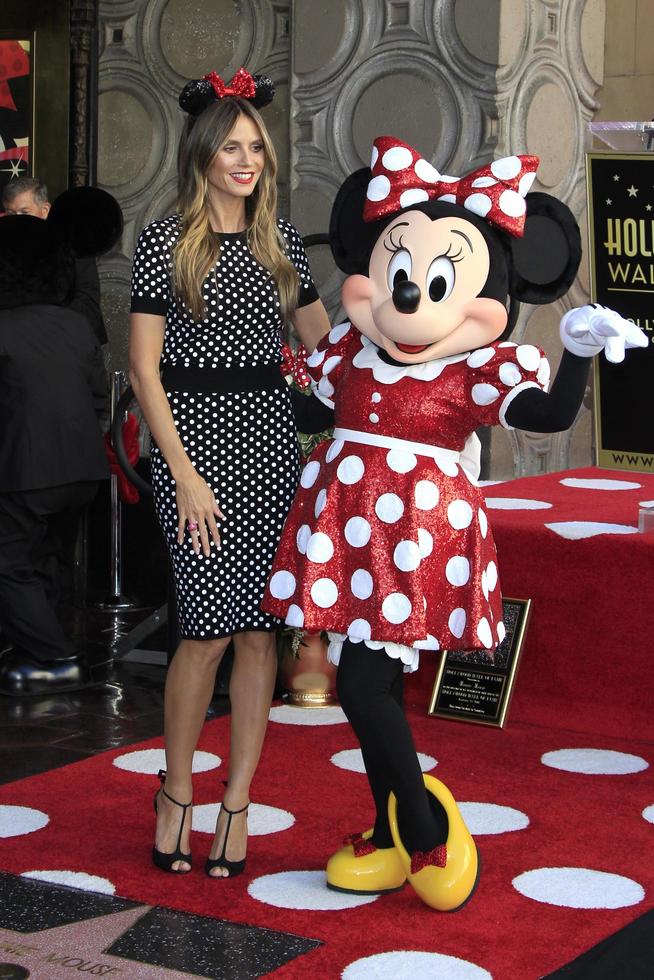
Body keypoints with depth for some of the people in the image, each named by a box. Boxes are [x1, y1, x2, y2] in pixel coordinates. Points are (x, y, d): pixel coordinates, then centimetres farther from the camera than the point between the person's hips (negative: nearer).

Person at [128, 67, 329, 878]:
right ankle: (175, 791, 13)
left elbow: (325, 343, 19)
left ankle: (237, 804, 12)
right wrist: (185, 474, -11)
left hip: (269, 438, 4)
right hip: (194, 435, -4)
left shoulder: (281, 240, 11)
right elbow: (143, 368, -5)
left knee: (259, 628, 2)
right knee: (210, 624, -8)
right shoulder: (165, 240, -3)